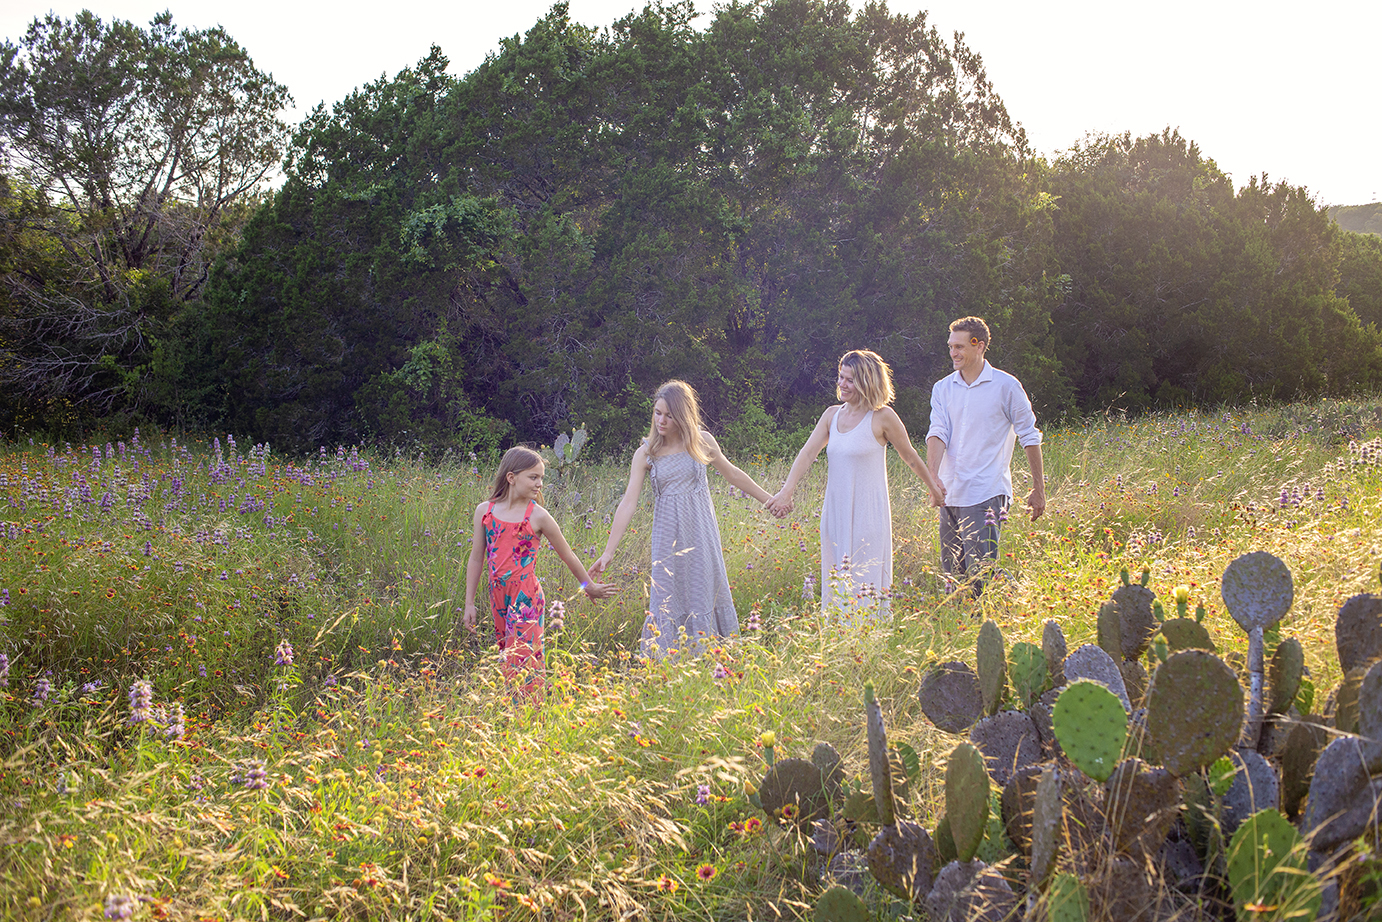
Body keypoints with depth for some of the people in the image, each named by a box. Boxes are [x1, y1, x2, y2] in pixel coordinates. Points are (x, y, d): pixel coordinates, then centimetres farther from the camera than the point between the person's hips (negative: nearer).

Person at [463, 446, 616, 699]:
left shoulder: (537, 516, -5)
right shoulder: (484, 511, 4)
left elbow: (567, 556, 6)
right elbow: (475, 558, 10)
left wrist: (589, 586, 16)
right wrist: (469, 603, 11)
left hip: (527, 598, -4)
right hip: (498, 597, 4)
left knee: (522, 659, -11)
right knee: (506, 656, 9)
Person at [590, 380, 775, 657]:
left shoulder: (702, 442, -1)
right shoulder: (645, 454, -4)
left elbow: (732, 474, 14)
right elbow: (628, 502, -8)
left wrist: (770, 500, 21)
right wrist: (608, 552, -13)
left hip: (701, 533, 1)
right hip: (669, 538, -1)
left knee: (707, 594, 5)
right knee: (669, 601, -1)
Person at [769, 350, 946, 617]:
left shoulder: (882, 417, -7)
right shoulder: (832, 415, 9)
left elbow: (910, 457, 4)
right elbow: (808, 452, 0)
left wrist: (933, 487, 15)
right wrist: (786, 491, -13)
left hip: (868, 515, -6)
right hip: (835, 512, 6)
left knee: (865, 585, -4)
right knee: (836, 583, 10)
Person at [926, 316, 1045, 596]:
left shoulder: (1006, 386, -1)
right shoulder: (942, 388, 10)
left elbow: (1029, 437, 5)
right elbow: (937, 434, -2)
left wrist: (1038, 489, 6)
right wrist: (932, 476, -20)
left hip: (987, 495, -5)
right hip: (950, 495, 5)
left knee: (980, 573, -12)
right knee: (951, 574, 8)